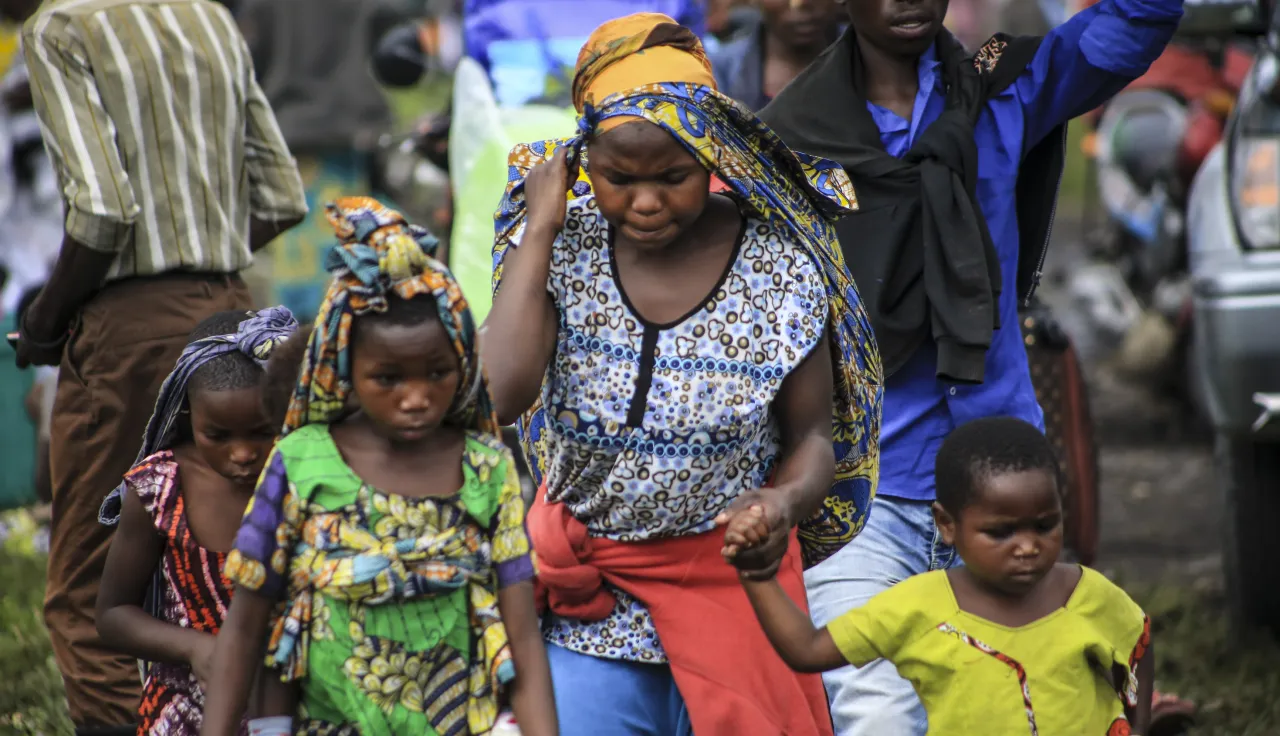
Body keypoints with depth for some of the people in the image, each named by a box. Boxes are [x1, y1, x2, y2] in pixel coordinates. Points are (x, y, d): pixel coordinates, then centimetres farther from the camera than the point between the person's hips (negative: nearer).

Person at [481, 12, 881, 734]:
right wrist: (541, 228, -20)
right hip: (588, 580, 1)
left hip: (732, 571, 0)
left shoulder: (780, 267, -12)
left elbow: (813, 436, -2)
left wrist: (784, 501, -25)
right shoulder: (563, 247, -10)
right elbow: (501, 395, -25)